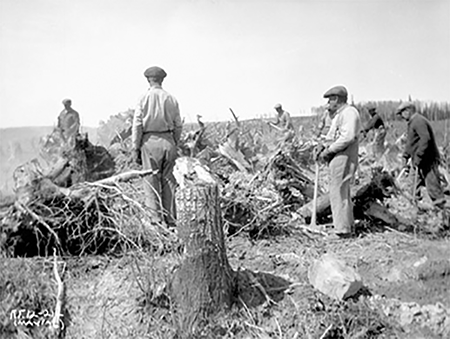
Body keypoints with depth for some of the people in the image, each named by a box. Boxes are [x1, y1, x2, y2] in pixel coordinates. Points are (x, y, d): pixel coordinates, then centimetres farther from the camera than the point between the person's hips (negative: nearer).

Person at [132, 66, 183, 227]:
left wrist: (135, 148, 0)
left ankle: (156, 219, 0)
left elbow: (137, 125, -5)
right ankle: (171, 220, 12)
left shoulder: (144, 98, -2)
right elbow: (178, 126, 8)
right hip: (168, 141, 3)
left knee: (151, 182, 2)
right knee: (168, 181, 8)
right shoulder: (171, 99, 6)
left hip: (150, 141, -3)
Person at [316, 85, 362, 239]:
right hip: (338, 157, 11)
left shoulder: (349, 113, -12)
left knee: (338, 193, -9)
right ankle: (347, 226, 26)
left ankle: (342, 229, -4)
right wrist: (325, 148, 7)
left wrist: (329, 150, -18)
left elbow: (348, 137, -23)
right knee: (342, 193, 16)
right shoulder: (339, 114, 22)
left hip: (343, 157, -11)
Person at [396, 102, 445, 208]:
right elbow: (410, 142, 25)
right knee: (415, 188, 15)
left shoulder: (419, 121, -16)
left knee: (433, 186, -9)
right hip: (421, 163, 10)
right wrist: (406, 155, 17)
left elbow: (426, 139, -27)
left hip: (428, 161, -10)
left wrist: (418, 156, -26)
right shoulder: (412, 122, 17)